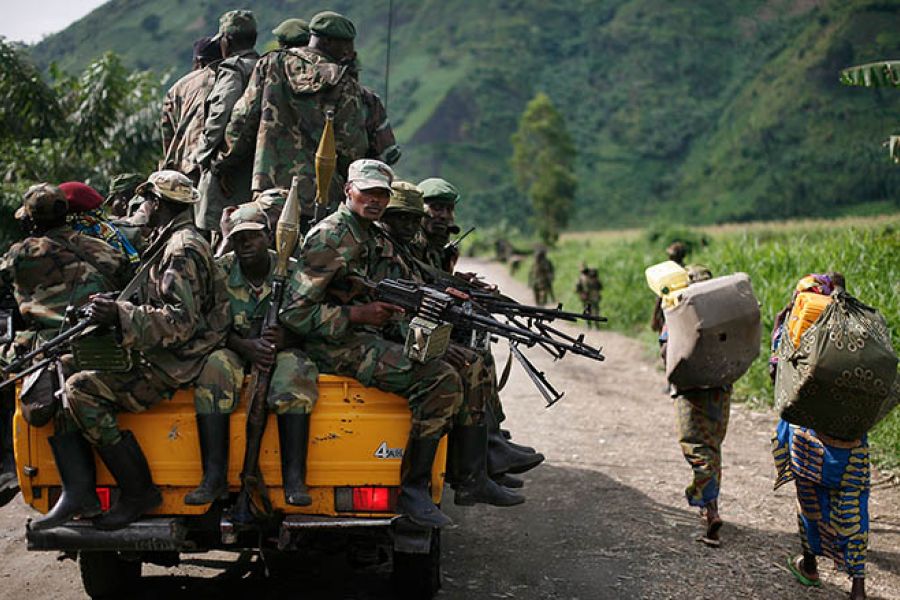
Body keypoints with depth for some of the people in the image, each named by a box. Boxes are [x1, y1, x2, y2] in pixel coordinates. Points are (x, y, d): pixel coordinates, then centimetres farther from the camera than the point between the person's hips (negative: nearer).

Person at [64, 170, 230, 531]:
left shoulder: (183, 249, -14)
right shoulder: (173, 243, 20)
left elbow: (180, 321, -24)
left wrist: (120, 316, -26)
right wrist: (117, 310, 13)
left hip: (175, 369, -11)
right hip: (169, 361, 11)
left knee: (81, 390, -21)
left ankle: (138, 491, -17)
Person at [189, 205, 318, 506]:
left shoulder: (292, 271, -2)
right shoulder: (220, 272, -1)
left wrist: (285, 337, -25)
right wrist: (245, 345, -22)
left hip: (282, 349, -1)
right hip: (234, 349, 1)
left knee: (294, 372, -35)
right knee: (213, 368, -33)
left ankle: (294, 478, -37)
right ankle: (214, 477, -34)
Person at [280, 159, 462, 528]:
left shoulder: (370, 235, 18)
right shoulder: (329, 238, -12)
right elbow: (294, 312, -17)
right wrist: (358, 314, -20)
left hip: (361, 339, 10)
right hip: (334, 346, -10)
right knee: (441, 382, -24)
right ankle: (411, 489, -17)